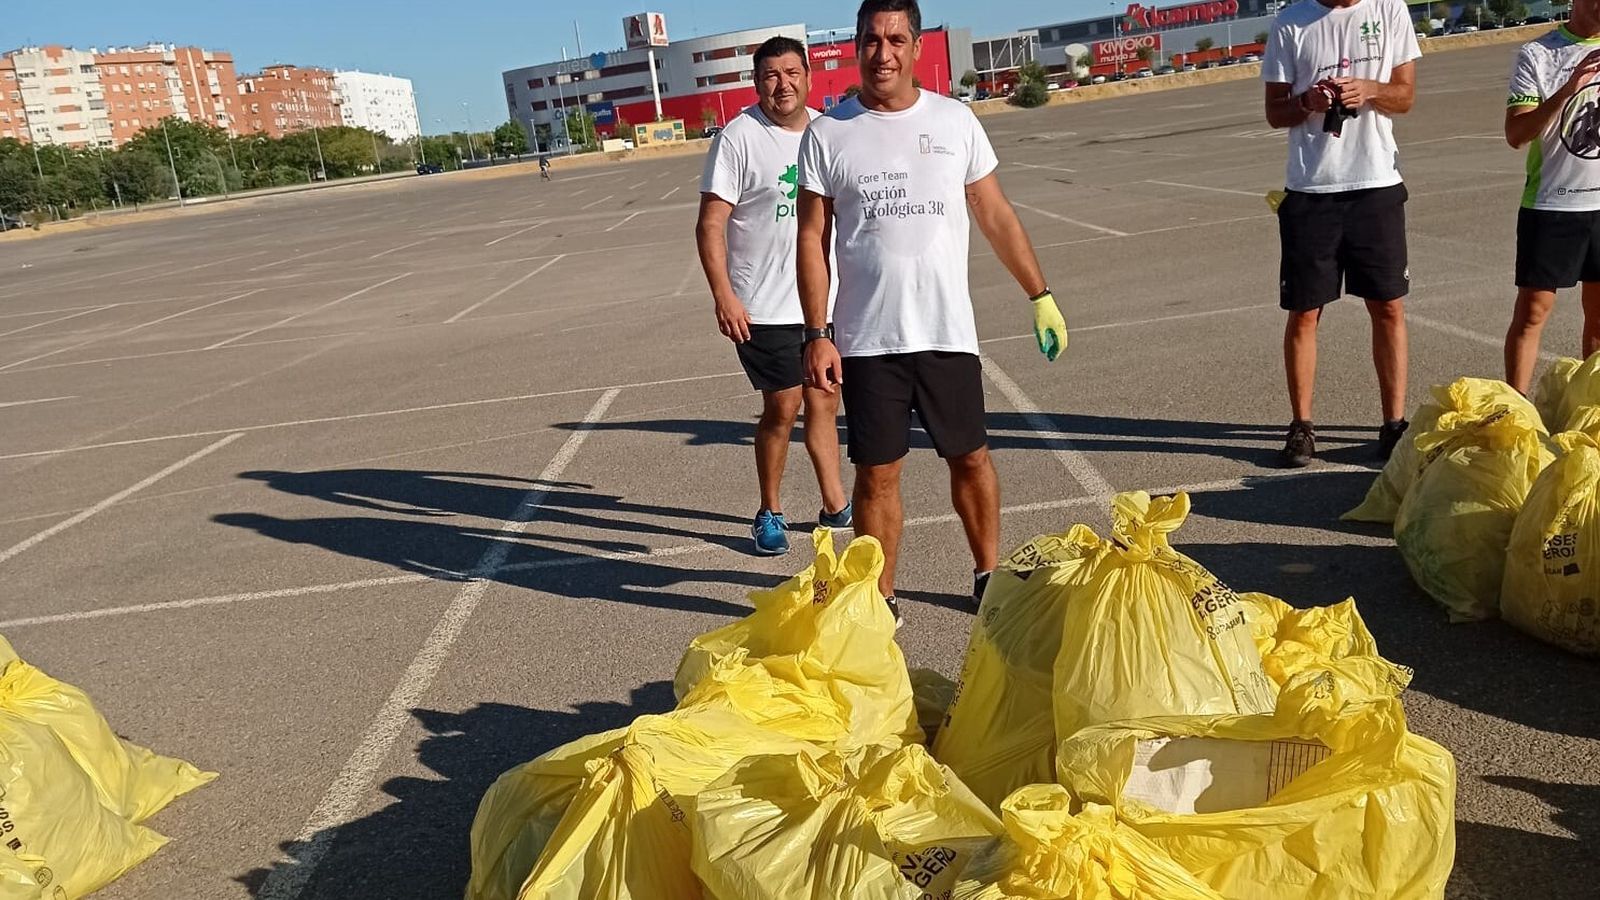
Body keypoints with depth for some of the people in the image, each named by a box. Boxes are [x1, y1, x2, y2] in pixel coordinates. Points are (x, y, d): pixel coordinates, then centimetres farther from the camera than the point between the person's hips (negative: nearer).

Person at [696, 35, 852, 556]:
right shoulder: (739, 138, -10)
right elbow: (711, 224, -12)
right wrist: (723, 296, -21)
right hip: (766, 307, -5)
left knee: (824, 401, 13)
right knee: (782, 408, 0)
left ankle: (834, 504, 26)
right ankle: (770, 513, 18)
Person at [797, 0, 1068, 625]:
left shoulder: (955, 121, 4)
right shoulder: (827, 135, 0)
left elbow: (996, 217, 9)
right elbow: (812, 239, 0)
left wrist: (1041, 297, 7)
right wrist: (817, 334, -6)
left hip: (948, 332, 2)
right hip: (867, 340, -1)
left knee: (971, 457, 12)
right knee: (876, 474, 4)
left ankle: (989, 574, 31)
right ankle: (881, 601, 18)